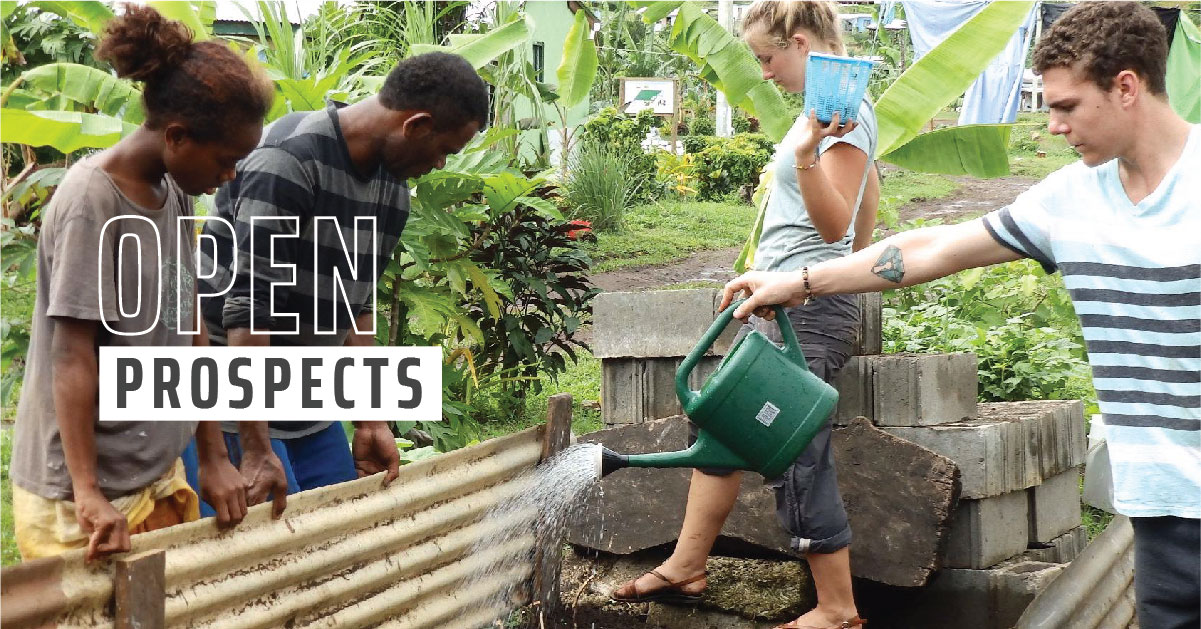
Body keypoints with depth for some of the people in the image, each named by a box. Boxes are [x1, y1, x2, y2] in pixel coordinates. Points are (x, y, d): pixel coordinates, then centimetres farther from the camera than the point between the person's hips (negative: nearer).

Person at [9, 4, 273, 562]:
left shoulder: (174, 194, 5)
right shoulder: (91, 201, -17)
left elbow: (189, 335, 8)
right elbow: (72, 357, -19)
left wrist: (214, 458, 7)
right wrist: (87, 495, -23)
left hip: (157, 475, 7)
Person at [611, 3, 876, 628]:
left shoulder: (845, 110, -15)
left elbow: (834, 224, -24)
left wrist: (804, 156, -39)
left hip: (809, 308, -10)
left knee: (796, 457, -6)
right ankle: (685, 567, 24)